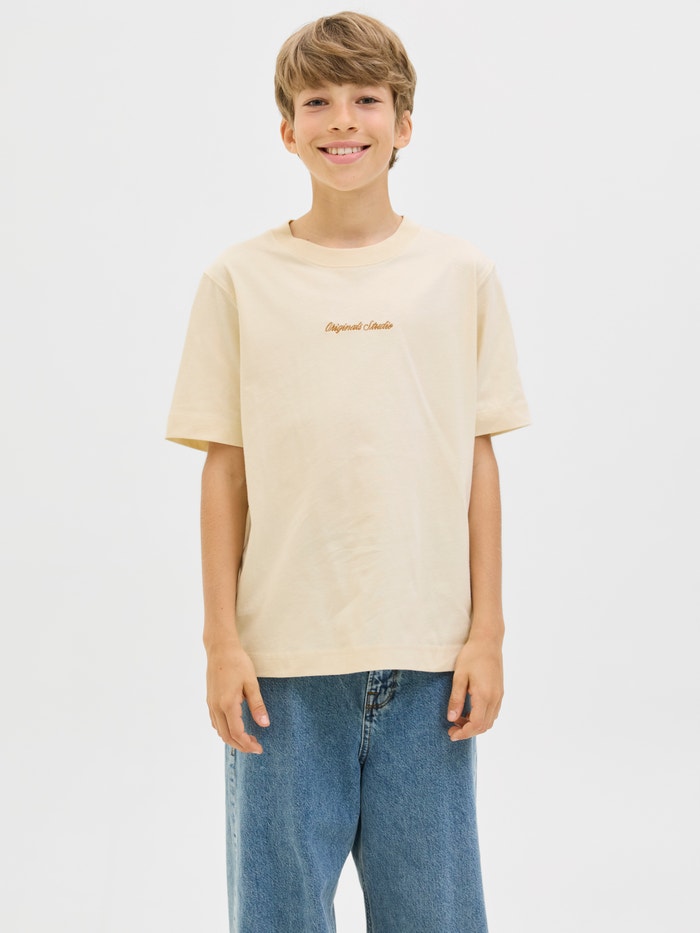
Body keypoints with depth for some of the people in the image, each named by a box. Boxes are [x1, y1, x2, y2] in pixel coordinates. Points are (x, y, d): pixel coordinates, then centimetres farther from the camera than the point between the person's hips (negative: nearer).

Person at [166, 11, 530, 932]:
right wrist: (222, 640, -1)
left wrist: (487, 632, 2)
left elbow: (479, 460, 5)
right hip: (283, 656, 0)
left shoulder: (463, 275, 5)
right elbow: (224, 470, 3)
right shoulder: (240, 279, 2)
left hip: (428, 651, 1)